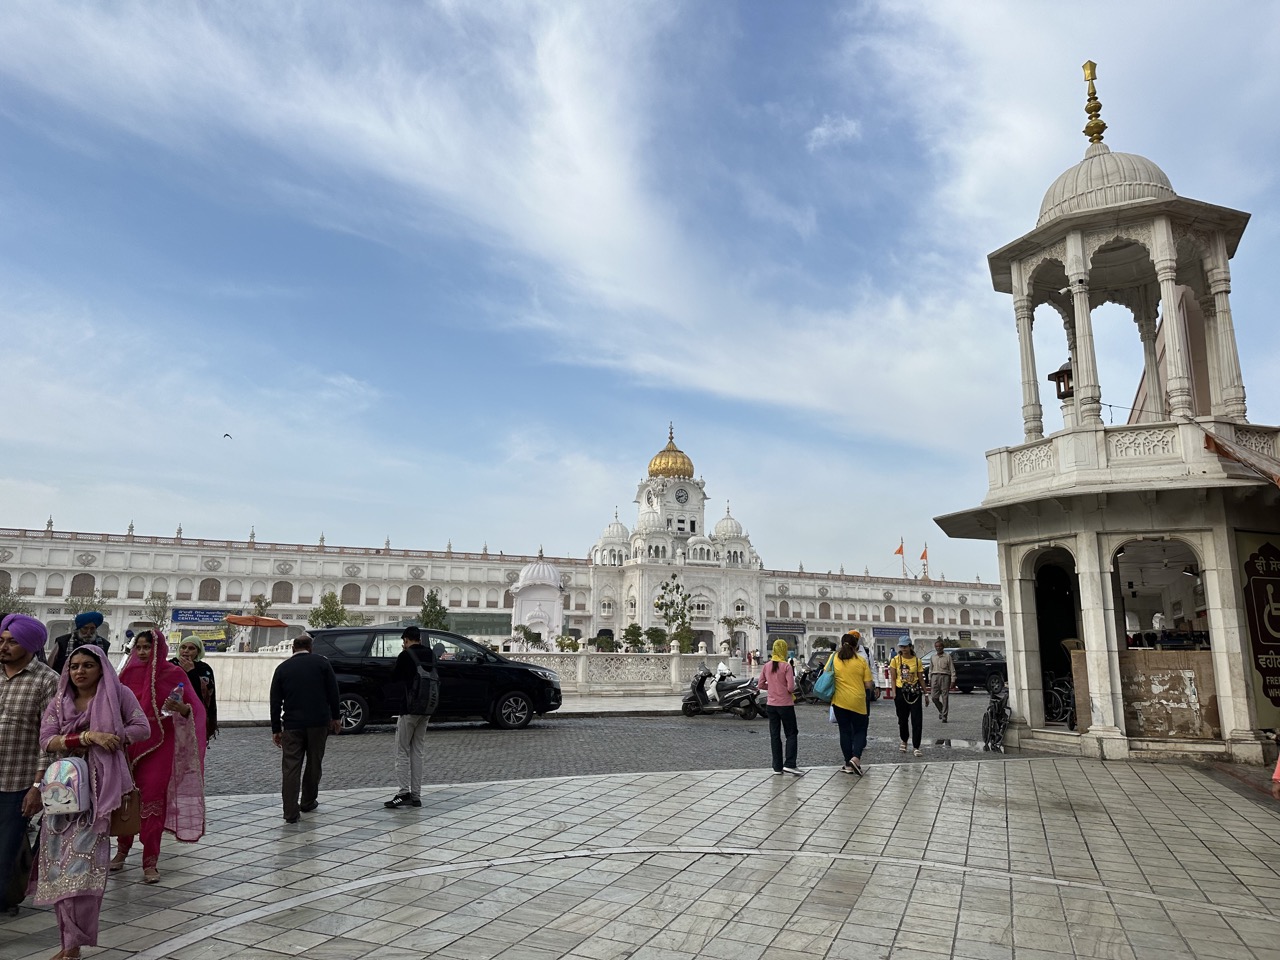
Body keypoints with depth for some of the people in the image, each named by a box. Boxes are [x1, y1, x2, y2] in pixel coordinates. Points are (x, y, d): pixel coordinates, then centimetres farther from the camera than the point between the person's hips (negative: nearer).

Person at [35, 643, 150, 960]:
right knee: (61, 860, 1)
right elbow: (47, 740, -2)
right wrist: (87, 737, -15)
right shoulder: (59, 702, 9)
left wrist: (110, 739, -13)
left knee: (83, 861, -10)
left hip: (99, 785, -4)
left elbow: (142, 728, -2)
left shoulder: (118, 694, 0)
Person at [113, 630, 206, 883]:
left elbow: (196, 708, -6)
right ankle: (122, 850, 29)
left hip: (158, 747, -3)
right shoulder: (129, 673, 6)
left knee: (152, 801, -5)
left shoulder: (173, 674, -4)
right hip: (128, 745, 4)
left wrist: (183, 709, -26)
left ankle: (150, 862, 2)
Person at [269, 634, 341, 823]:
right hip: (318, 722, 0)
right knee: (314, 763, 15)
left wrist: (276, 729, 11)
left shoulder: (282, 668, 6)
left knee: (290, 767, 2)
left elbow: (275, 701, 6)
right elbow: (333, 692, 0)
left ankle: (291, 812, -2)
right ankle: (308, 803, 27)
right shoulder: (321, 663, 2)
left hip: (292, 725, 0)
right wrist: (336, 716, 10)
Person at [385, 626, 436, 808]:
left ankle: (404, 792, -7)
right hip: (426, 710, 6)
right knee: (419, 751, 10)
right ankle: (416, 795, 11)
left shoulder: (406, 655, -10)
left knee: (403, 751, 0)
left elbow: (395, 678, -2)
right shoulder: (431, 655, 9)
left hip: (409, 709, -6)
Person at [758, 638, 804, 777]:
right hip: (785, 705, -5)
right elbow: (791, 687, -18)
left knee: (775, 735, 9)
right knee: (792, 734, 7)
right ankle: (789, 764, -2)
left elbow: (761, 685, 5)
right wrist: (791, 690, 3)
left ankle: (777, 767, 11)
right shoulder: (786, 666, -13)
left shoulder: (767, 666, 2)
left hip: (771, 705, 5)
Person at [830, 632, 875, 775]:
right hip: (858, 701, -1)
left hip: (839, 700, 1)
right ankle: (856, 758, -9)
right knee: (860, 730, 12)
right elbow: (868, 684, -4)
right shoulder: (861, 661, -5)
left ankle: (848, 764, 13)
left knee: (845, 731, 10)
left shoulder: (834, 657, -3)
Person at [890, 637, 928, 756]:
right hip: (901, 692, 0)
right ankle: (903, 741, 35)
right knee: (903, 719, 12)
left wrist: (925, 694, 7)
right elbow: (893, 678, 0)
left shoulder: (917, 661, 1)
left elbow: (921, 679, 7)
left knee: (917, 720, -5)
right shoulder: (896, 660, -1)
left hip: (915, 692, 0)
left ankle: (916, 747, 0)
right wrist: (894, 693, -10)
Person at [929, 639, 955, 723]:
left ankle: (944, 716, 4)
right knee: (934, 697, -2)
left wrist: (953, 681, -7)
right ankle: (941, 711, 24)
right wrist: (929, 679, 15)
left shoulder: (947, 656, 1)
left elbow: (952, 669, -1)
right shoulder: (933, 656, 13)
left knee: (945, 697, -3)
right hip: (935, 676, 3)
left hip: (945, 676, -3)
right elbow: (930, 669, 20)